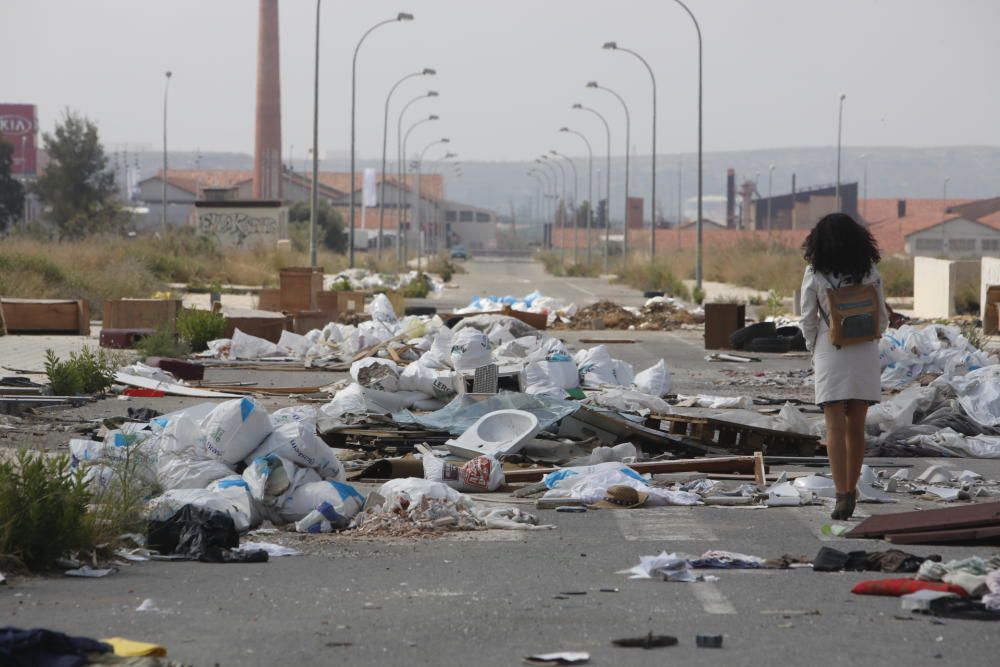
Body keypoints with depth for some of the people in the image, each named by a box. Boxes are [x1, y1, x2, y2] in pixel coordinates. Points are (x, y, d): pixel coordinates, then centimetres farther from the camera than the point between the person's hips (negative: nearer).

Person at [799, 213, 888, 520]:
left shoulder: (814, 275, -7)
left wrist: (814, 350, 14)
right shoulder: (870, 273, -1)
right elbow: (882, 319, 5)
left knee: (835, 428, -4)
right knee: (856, 427, 13)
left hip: (830, 355, -2)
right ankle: (851, 489, 21)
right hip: (864, 356, 2)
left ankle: (842, 495, -14)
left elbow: (808, 321, -3)